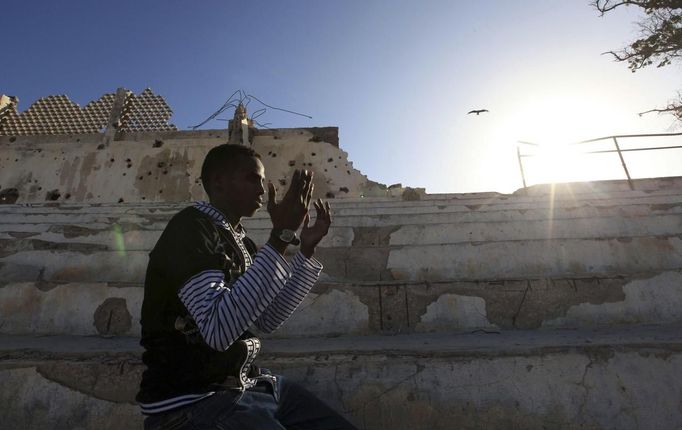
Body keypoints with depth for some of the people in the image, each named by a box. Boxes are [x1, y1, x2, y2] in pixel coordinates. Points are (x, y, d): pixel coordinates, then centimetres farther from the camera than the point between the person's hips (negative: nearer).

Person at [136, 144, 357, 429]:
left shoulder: (241, 243, 10)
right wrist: (281, 236, -29)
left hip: (250, 383, 8)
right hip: (192, 400, -7)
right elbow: (218, 329, -29)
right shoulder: (190, 227, -15)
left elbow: (268, 320, 9)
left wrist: (307, 249, 3)